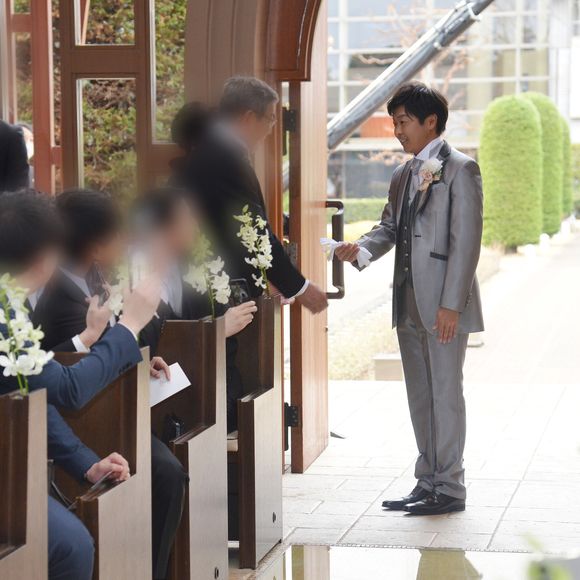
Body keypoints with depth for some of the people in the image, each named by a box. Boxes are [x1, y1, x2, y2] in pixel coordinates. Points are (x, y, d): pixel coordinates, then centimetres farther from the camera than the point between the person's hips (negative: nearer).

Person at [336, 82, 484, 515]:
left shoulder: (460, 169, -8)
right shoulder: (404, 175, 16)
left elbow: (466, 240, -13)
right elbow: (390, 226, 19)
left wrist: (451, 304, -18)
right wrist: (361, 249, -4)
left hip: (444, 304, -8)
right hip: (410, 302, 8)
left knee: (445, 393, -2)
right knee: (420, 395, 12)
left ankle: (449, 488, 6)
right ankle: (428, 482, 21)